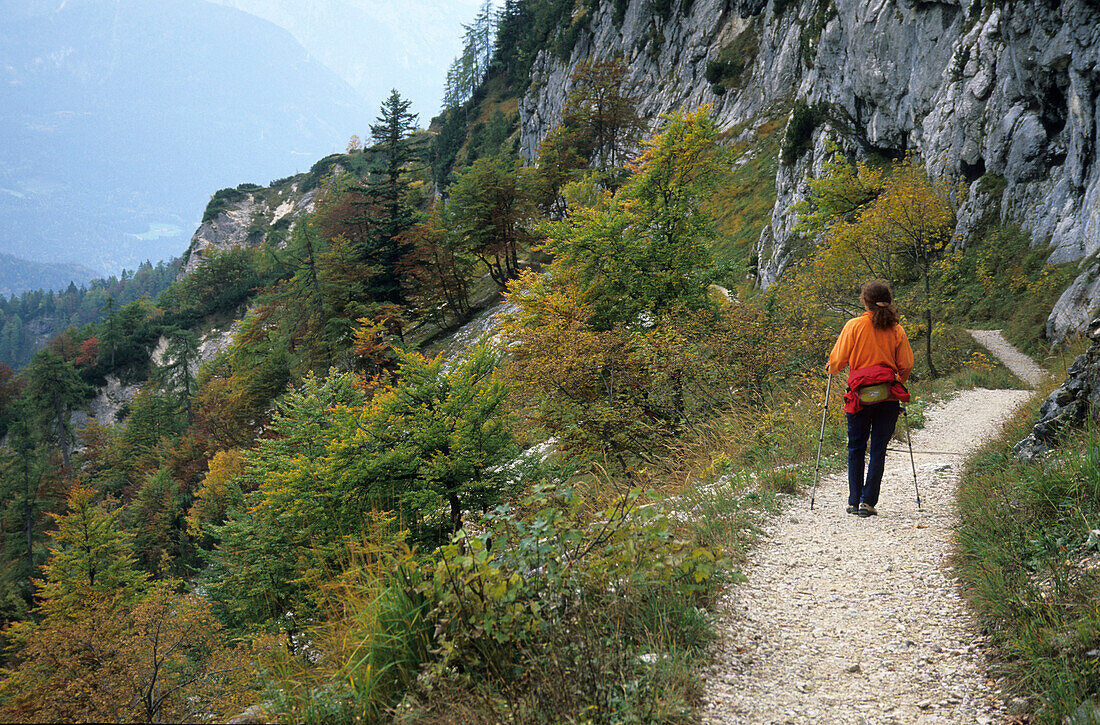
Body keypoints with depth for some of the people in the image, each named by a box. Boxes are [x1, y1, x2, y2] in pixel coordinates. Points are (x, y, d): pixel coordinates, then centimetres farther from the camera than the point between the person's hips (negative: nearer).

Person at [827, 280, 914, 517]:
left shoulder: (854, 326, -3)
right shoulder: (896, 330, 4)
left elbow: (838, 359, -3)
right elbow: (906, 366, 6)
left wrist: (831, 370, 19)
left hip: (860, 395, -1)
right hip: (889, 396, 1)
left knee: (856, 448, 10)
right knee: (878, 449, 6)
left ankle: (854, 501, 10)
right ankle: (868, 501, 1)